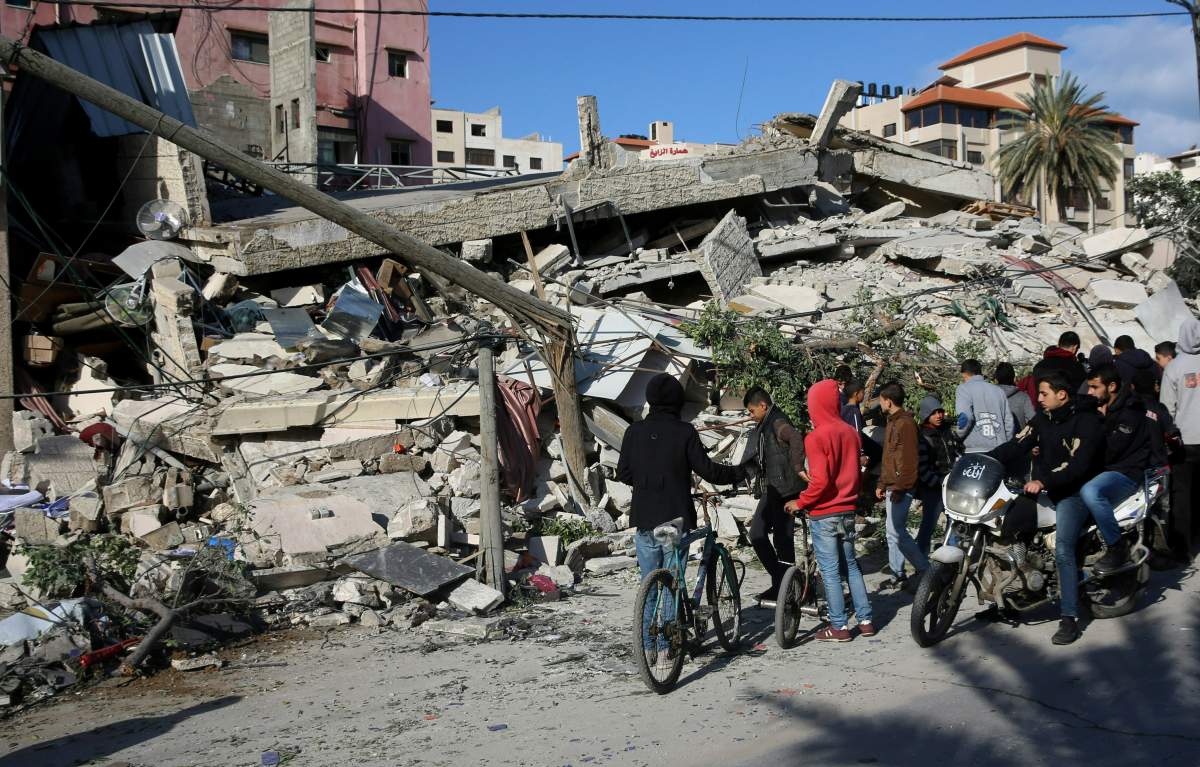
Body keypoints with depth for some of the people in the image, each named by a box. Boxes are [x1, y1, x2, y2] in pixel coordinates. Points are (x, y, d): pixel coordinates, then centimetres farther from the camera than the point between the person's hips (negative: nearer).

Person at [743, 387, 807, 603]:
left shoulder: (778, 422, -14)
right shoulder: (761, 427, 16)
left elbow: (796, 438, -35)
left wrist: (798, 468, -35)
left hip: (784, 490, -10)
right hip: (770, 490, 10)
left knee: (782, 539, -4)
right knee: (757, 534, 9)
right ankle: (781, 582, 17)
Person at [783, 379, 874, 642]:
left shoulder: (816, 437, -17)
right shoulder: (850, 432, 3)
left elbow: (820, 480, -22)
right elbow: (854, 472, 11)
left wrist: (800, 502, -9)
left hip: (824, 514, -6)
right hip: (847, 511, 7)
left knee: (830, 571, 2)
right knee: (851, 566, 17)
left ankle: (838, 627, 7)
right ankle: (865, 620, 21)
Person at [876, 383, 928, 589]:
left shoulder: (905, 423, -14)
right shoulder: (893, 422, 17)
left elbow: (908, 459, -19)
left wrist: (899, 488, -20)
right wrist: (882, 484, 20)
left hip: (900, 488, -10)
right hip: (891, 487, 10)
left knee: (896, 532, -10)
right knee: (893, 532, 11)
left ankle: (924, 569, -2)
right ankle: (897, 574, 17)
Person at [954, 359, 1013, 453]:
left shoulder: (964, 388, 1)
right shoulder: (999, 390, 18)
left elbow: (965, 417, -14)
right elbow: (1009, 422, 14)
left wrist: (957, 434, 2)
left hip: (975, 450, -5)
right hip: (1000, 451, 5)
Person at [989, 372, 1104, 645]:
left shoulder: (1086, 421, -11)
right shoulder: (1043, 419, 12)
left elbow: (1077, 464, -22)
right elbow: (1016, 446, 5)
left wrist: (1044, 482, -32)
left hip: (1073, 492, -8)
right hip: (1042, 489, 8)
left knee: (1063, 548, -23)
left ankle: (1069, 617, -20)